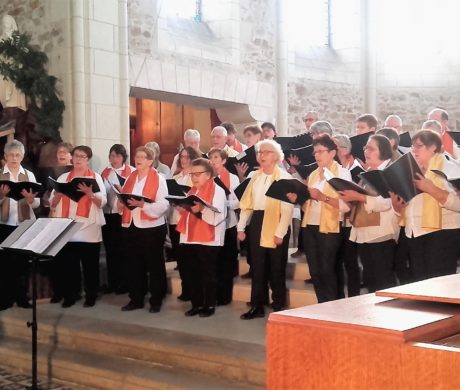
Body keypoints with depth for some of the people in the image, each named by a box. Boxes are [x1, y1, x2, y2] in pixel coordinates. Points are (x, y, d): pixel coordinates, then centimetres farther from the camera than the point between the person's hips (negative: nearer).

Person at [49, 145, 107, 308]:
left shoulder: (96, 177, 5)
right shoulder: (63, 177, 12)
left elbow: (102, 202, -5)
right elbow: (52, 204, 10)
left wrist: (90, 194, -23)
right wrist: (58, 194, -11)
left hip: (89, 230, -2)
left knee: (90, 264, 2)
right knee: (67, 264, 3)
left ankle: (91, 295, 15)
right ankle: (70, 295, 16)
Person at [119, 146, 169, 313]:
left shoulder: (159, 179, -5)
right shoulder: (130, 178, 13)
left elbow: (163, 205, -14)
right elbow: (122, 199, 17)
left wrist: (143, 205, -26)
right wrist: (121, 203, -6)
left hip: (152, 228, -5)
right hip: (130, 227, 5)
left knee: (154, 265, 4)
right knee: (133, 265, 9)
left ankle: (156, 300, 14)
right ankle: (136, 299, 20)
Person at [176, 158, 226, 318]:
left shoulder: (217, 191, -7)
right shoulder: (192, 191, 17)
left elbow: (217, 217, -18)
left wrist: (200, 210, -30)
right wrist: (182, 210, 0)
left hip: (208, 240, -7)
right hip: (190, 238, 7)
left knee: (208, 274, 1)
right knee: (193, 274, 11)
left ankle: (209, 305, 12)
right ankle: (196, 304, 20)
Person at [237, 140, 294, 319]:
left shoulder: (284, 177, -7)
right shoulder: (255, 176, 11)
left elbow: (288, 208, -13)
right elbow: (246, 204, 12)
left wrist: (280, 233, -18)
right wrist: (241, 227, 6)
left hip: (275, 224, -5)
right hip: (257, 223, 6)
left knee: (276, 268, 3)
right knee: (257, 267, 10)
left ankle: (278, 307, 15)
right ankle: (257, 307, 19)